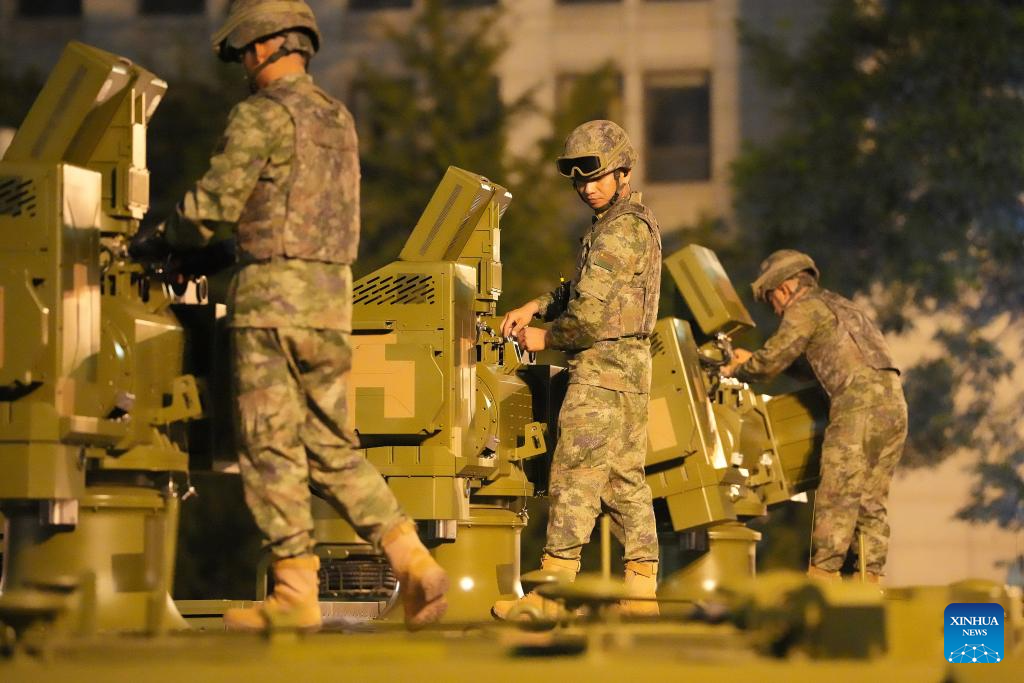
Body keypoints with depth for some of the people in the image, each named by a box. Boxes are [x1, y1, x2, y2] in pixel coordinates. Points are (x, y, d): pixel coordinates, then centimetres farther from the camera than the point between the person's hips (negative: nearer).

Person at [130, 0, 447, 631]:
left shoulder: (263, 114, -9)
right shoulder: (339, 119, 17)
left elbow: (215, 205, -12)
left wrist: (160, 240, 7)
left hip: (274, 294, -8)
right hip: (333, 295, 8)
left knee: (273, 450, -2)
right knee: (333, 449, 10)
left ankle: (296, 595, -3)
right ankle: (415, 565, -1)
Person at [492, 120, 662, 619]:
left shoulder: (620, 230, -15)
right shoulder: (638, 223, 18)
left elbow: (590, 315, -20)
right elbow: (587, 289, 27)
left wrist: (545, 339, -4)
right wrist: (535, 307, 13)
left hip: (602, 369, -10)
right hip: (632, 370, 10)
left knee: (575, 477, -8)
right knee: (626, 481, 9)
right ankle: (641, 592, 7)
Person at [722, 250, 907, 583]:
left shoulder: (805, 308, 4)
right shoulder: (842, 306, 32)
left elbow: (771, 362, 0)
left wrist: (736, 370, 21)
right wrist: (752, 360, 44)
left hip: (859, 403, -8)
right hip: (894, 404, 8)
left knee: (836, 494, -9)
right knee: (870, 502, 7)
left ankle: (823, 574, -13)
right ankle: (869, 579, 1)